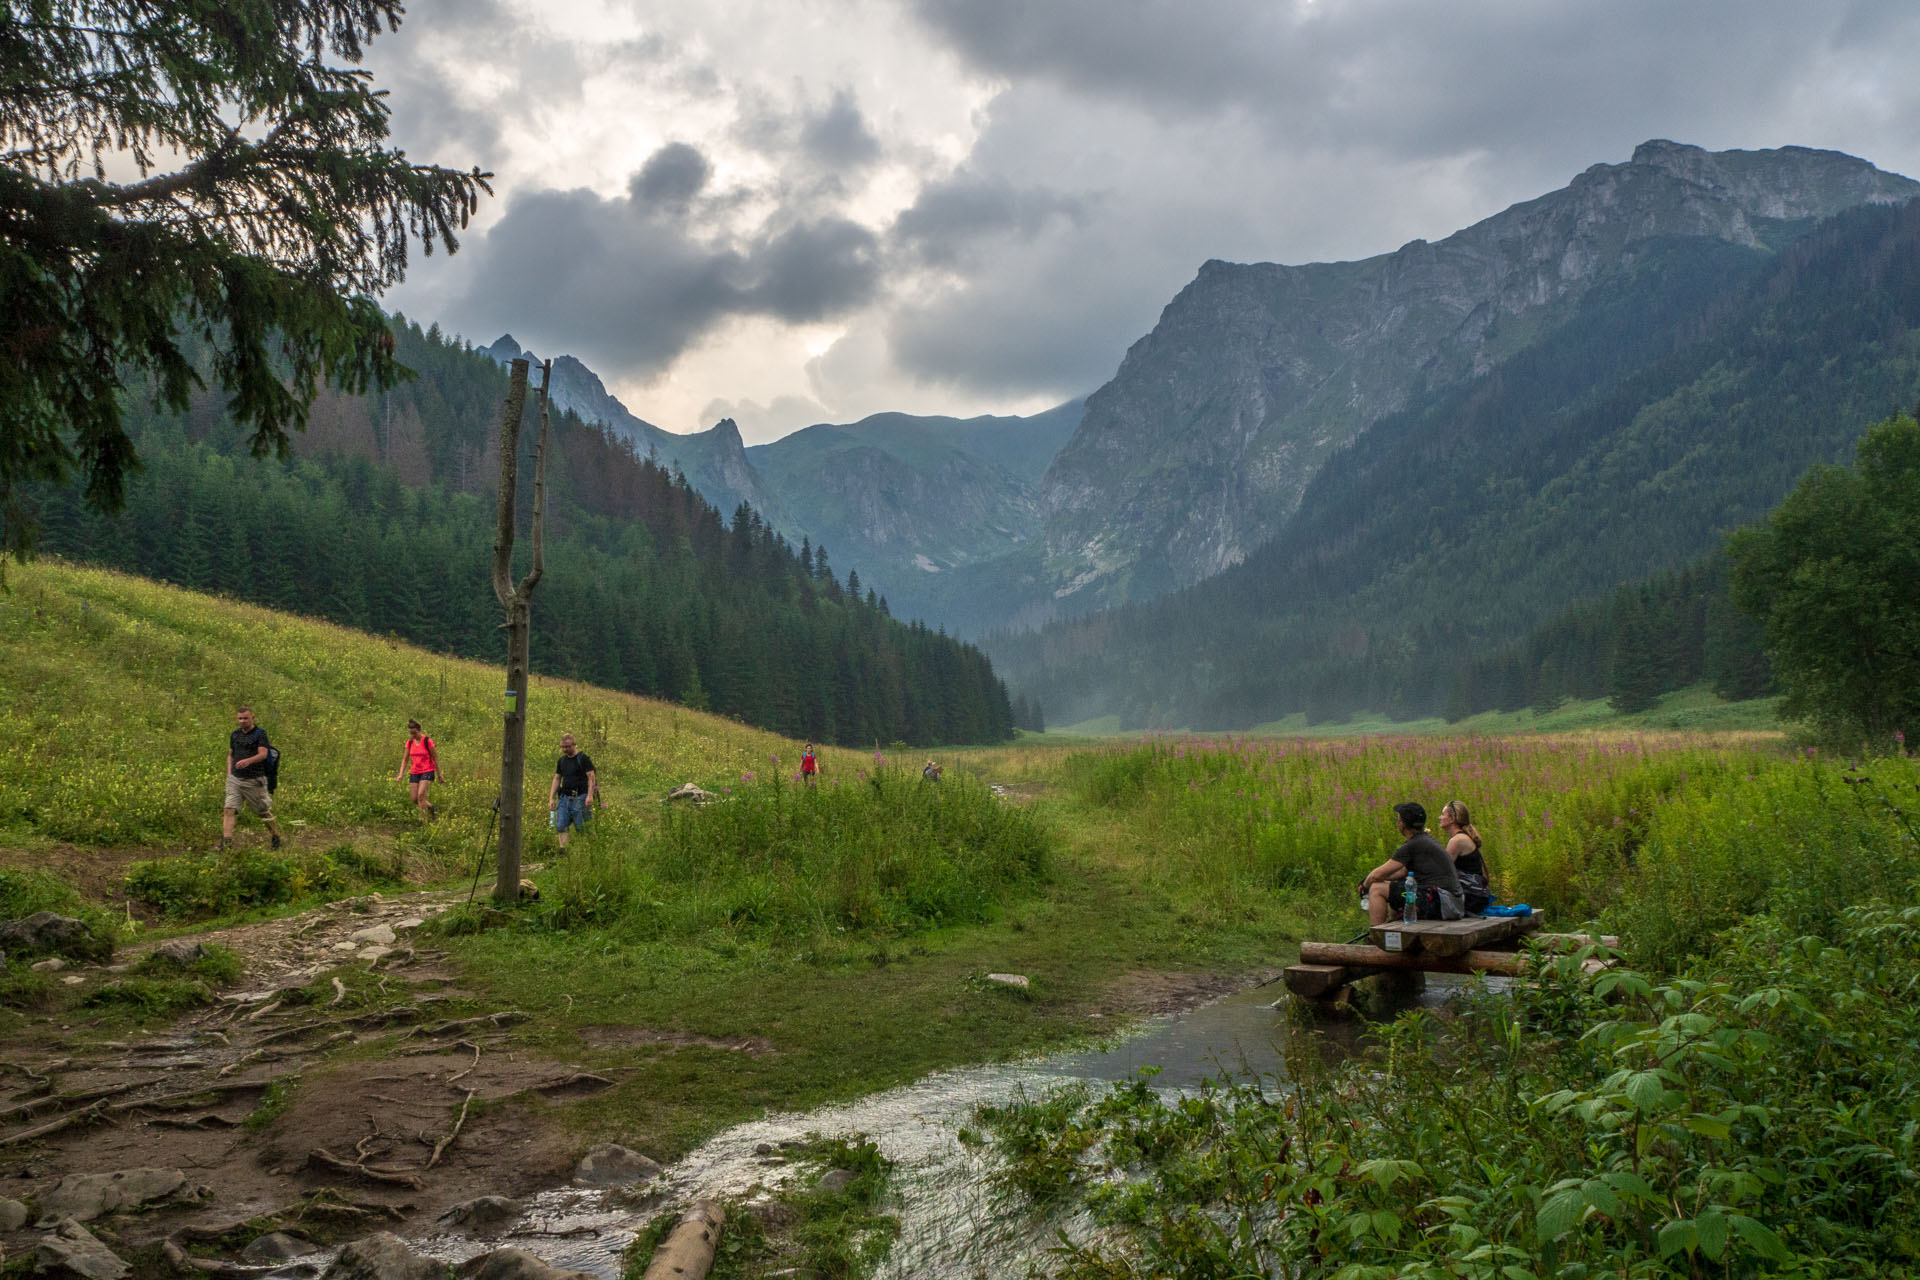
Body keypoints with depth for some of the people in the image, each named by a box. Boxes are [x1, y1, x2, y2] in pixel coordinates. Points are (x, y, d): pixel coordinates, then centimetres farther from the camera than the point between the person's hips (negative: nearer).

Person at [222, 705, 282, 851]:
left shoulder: (260, 733, -5)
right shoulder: (234, 735, 12)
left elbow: (263, 754, -18)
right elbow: (230, 755, 22)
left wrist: (248, 760, -36)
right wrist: (229, 773, 9)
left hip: (254, 780, -4)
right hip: (235, 779, 4)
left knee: (264, 811, 6)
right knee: (229, 810, -10)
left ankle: (276, 838, 22)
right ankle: (226, 842, -15)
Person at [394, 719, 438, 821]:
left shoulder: (427, 741, -10)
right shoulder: (410, 742, 5)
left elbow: (435, 759, -4)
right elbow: (405, 759, 11)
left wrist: (439, 775, -1)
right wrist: (401, 775, 1)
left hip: (427, 772, -6)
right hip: (414, 773, 6)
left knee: (420, 795, -21)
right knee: (415, 799, 0)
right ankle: (432, 808, 24)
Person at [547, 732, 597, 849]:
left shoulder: (583, 758, -4)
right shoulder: (562, 760, 15)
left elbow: (591, 777, -8)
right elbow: (556, 779, 17)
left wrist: (590, 796, -19)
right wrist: (551, 798, 10)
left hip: (579, 798, -6)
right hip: (564, 797, 6)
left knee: (582, 828, -4)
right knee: (560, 827, -4)